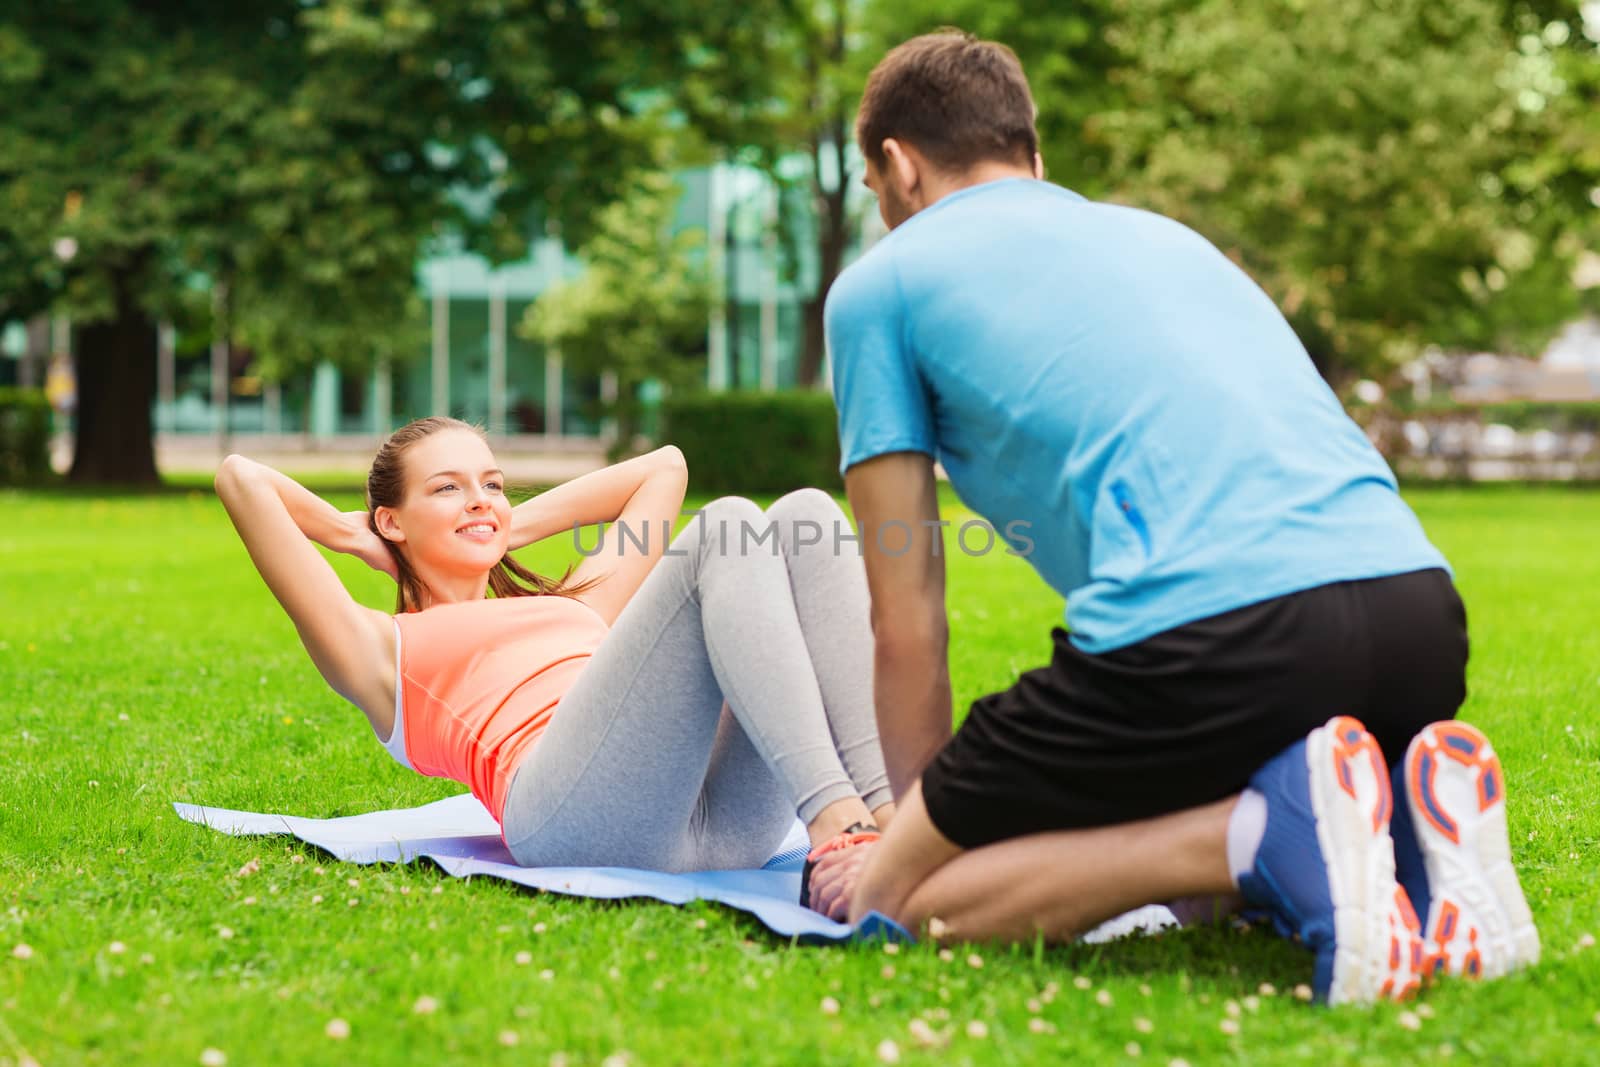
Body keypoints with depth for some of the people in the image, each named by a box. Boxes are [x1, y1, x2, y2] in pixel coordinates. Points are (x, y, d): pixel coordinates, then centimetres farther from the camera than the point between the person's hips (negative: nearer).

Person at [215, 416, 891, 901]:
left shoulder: (578, 608, 39)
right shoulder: (384, 648, 24)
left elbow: (664, 467, 52)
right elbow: (242, 478, 19)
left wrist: (516, 527, 47)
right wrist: (348, 533, 35)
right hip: (578, 802, -6)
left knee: (803, 514, -10)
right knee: (724, 527, -17)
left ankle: (886, 806, -32)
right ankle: (835, 817, -40)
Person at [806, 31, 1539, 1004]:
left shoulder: (883, 281, 15)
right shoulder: (1164, 232, 33)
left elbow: (906, 626, 14)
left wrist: (916, 842, 29)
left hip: (1210, 632, -7)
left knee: (909, 897, 8)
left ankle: (1272, 835, -12)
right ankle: (1418, 817, 3)